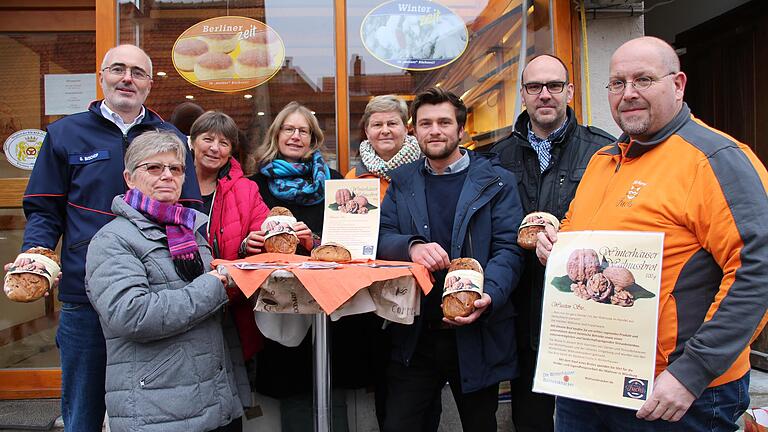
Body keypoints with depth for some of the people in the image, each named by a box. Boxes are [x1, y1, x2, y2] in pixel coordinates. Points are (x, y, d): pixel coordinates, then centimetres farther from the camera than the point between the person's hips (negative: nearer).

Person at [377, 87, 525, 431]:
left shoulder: (497, 181, 0)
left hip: (477, 335, -1)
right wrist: (412, 246, -21)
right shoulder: (402, 180, 10)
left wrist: (489, 297, -26)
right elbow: (382, 237, 2)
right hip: (414, 335, 2)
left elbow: (508, 249, -7)